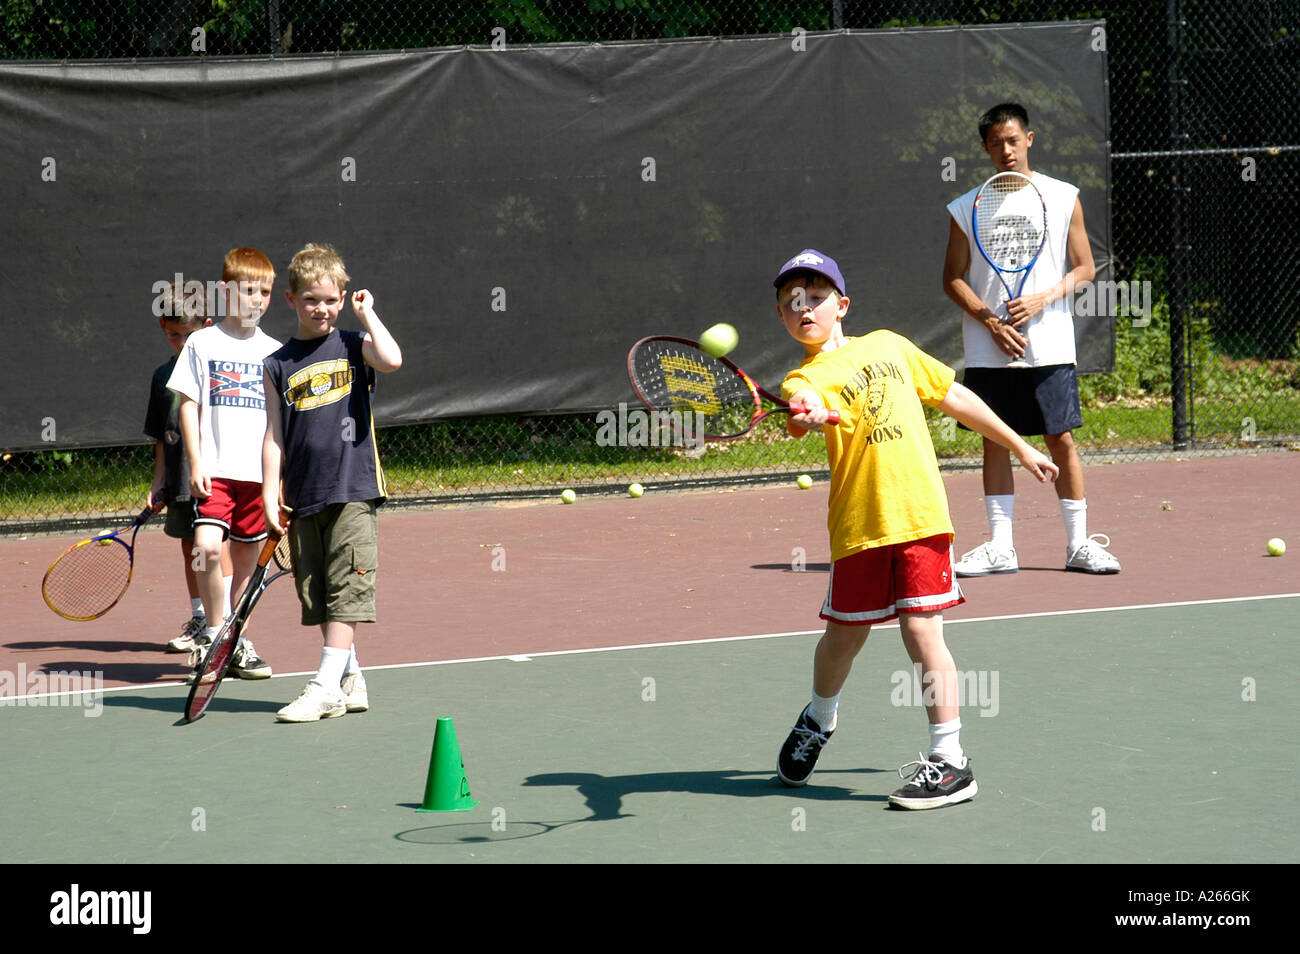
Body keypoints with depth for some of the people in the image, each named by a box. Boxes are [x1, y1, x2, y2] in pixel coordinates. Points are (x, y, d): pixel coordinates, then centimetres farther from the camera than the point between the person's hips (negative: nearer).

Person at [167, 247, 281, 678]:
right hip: (214, 470, -3)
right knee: (207, 546, -21)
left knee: (246, 559, 7)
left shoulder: (274, 352, 9)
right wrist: (195, 462, -8)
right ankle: (213, 631, -6)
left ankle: (237, 643, 17)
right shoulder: (202, 344, 2)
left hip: (259, 474, 3)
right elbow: (189, 405, 1)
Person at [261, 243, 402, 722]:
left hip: (352, 490, -3)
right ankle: (350, 681, 18)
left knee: (346, 592, -10)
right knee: (319, 596, 7)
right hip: (304, 498, 3)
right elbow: (275, 436, 6)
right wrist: (270, 495, -1)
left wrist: (367, 313, -9)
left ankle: (326, 685, -13)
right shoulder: (280, 365, 7)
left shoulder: (352, 346, 2)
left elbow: (392, 360, -21)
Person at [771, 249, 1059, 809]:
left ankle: (950, 761, -2)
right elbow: (808, 407, -26)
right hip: (857, 525, 0)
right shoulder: (806, 378, 0)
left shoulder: (888, 345, 12)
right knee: (844, 635, 12)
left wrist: (1019, 447, 25)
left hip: (919, 514, 0)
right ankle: (818, 720, 42)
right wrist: (808, 414, -51)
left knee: (921, 629, -8)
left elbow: (954, 397, 21)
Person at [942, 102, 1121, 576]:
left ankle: (1079, 544, 5)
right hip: (989, 351, 1)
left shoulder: (1063, 198, 3)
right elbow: (953, 278, 5)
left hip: (1049, 345, -1)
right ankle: (1000, 547, 10)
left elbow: (1084, 268, 5)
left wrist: (1041, 300, -11)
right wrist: (990, 320, -9)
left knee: (1062, 439, -2)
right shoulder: (967, 208, 4)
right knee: (995, 441, 4)